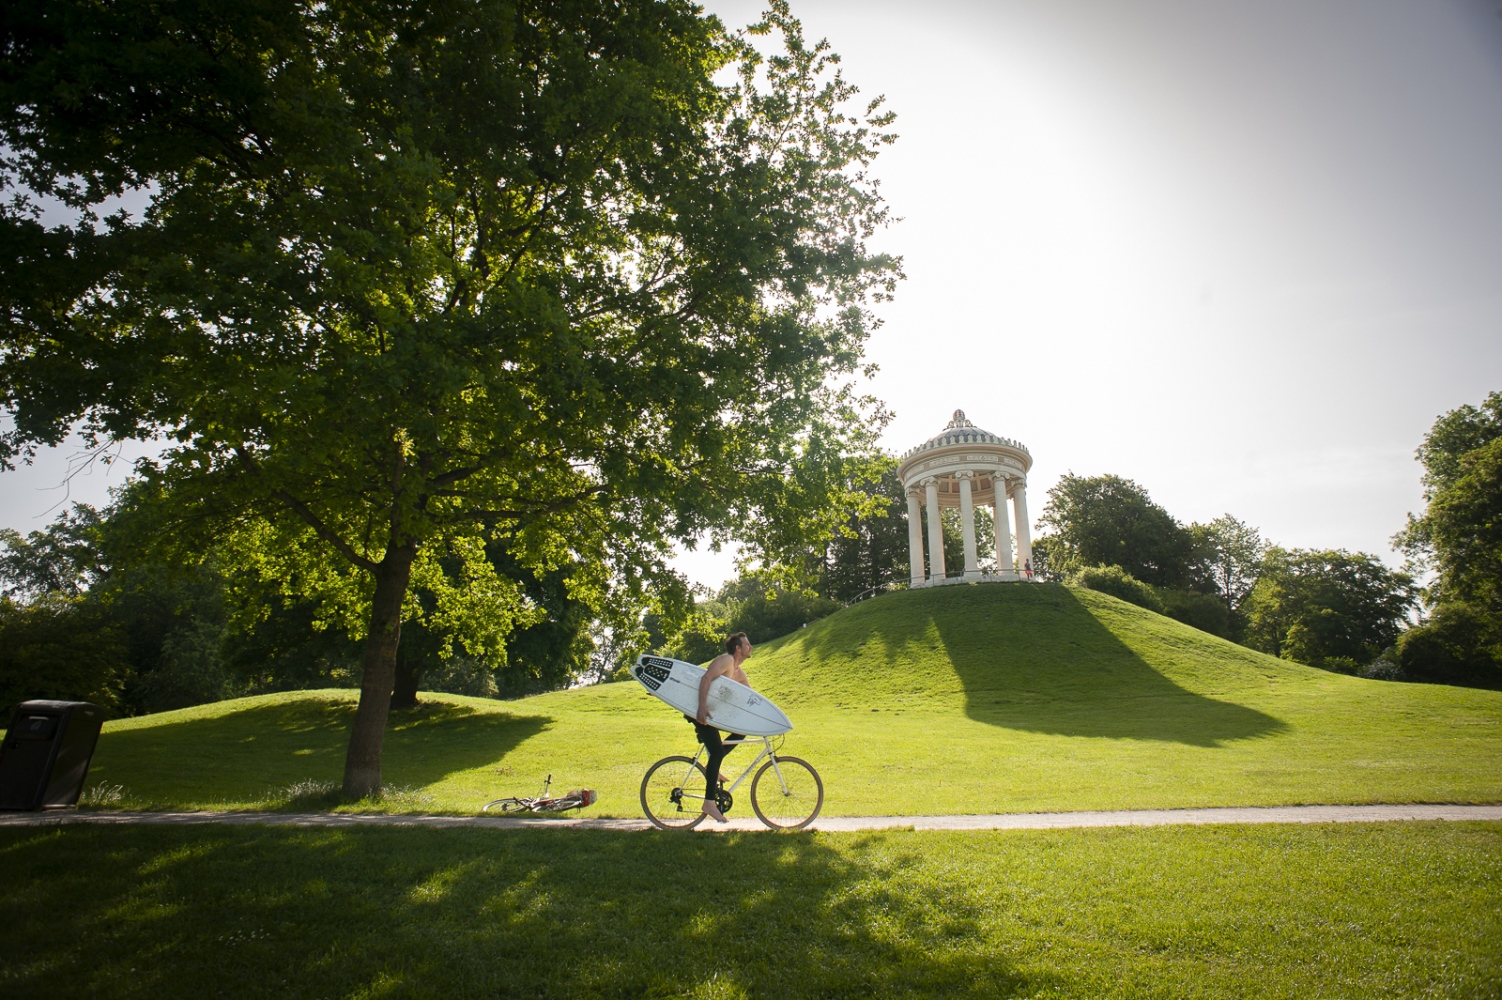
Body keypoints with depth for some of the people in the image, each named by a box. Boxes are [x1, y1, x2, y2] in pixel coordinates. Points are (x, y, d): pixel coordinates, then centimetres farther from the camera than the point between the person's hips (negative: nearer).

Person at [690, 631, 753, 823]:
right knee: (717, 751, -17)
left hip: (713, 711, 10)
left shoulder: (739, 673, 13)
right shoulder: (726, 659, -15)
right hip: (700, 710, -10)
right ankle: (709, 803, -13)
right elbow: (706, 679, -29)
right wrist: (702, 707, -38)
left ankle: (711, 766, 13)